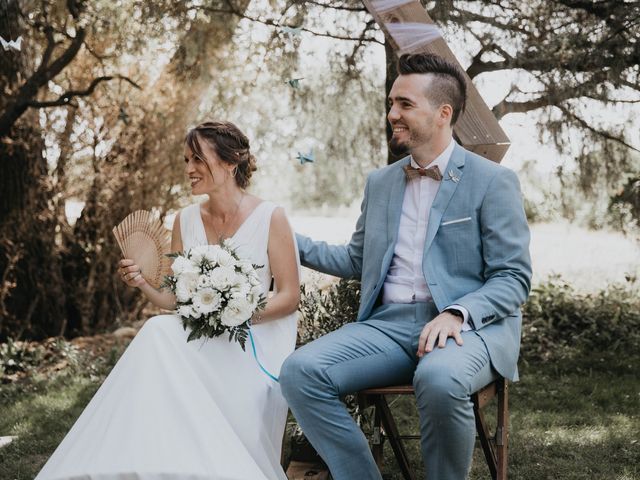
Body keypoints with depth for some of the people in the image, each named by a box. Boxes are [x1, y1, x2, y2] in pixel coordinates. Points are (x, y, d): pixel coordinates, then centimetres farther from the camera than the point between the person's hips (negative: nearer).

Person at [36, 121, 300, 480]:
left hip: (253, 344, -4)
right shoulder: (187, 220, 9)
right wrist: (144, 284, -9)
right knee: (158, 331, -29)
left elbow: (289, 297, -3)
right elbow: (175, 298, 11)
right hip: (197, 339, 4)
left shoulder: (270, 217, -5)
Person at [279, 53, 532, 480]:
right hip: (389, 322, 5)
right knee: (300, 372, -21)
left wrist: (458, 314, -21)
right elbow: (357, 260, 27)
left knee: (439, 379, -39)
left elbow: (513, 279, -4)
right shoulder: (380, 182, 19)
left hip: (470, 325, -5)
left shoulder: (493, 181, 1)